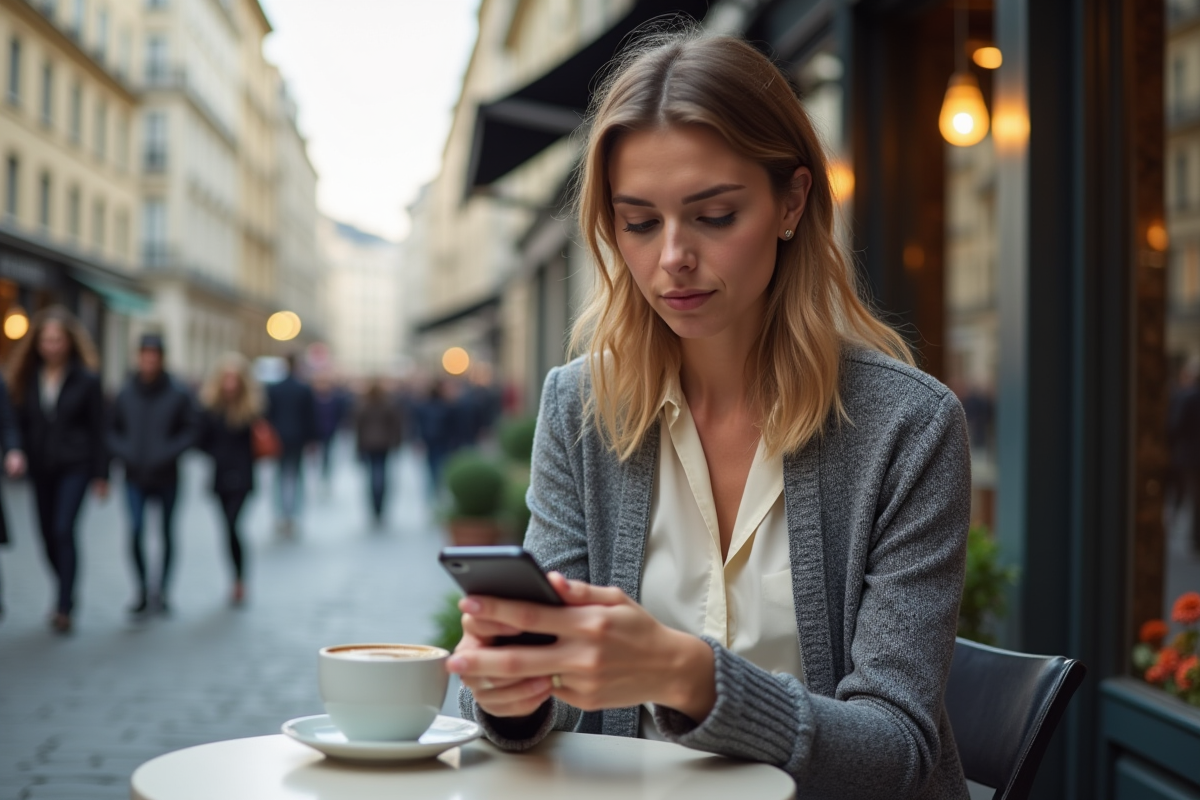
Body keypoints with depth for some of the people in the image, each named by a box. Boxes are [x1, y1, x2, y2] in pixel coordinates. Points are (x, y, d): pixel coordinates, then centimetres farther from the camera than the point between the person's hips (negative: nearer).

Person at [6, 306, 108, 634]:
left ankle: (64, 607, -12)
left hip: (74, 466, -4)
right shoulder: (28, 377, 4)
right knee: (48, 534, 9)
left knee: (64, 530, -14)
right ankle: (66, 594, 28)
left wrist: (100, 475, -3)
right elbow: (21, 423, 7)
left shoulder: (86, 379, -4)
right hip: (41, 468, 4)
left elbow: (97, 429, -2)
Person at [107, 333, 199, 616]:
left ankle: (161, 589, 23)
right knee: (136, 531, -11)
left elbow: (192, 429, -2)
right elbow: (112, 429, 11)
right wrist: (123, 452, -5)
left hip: (166, 477, 0)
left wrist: (169, 452, -14)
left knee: (167, 533, 9)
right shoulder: (125, 394, 1)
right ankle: (141, 589, 3)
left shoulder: (177, 395, -5)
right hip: (135, 477, 1)